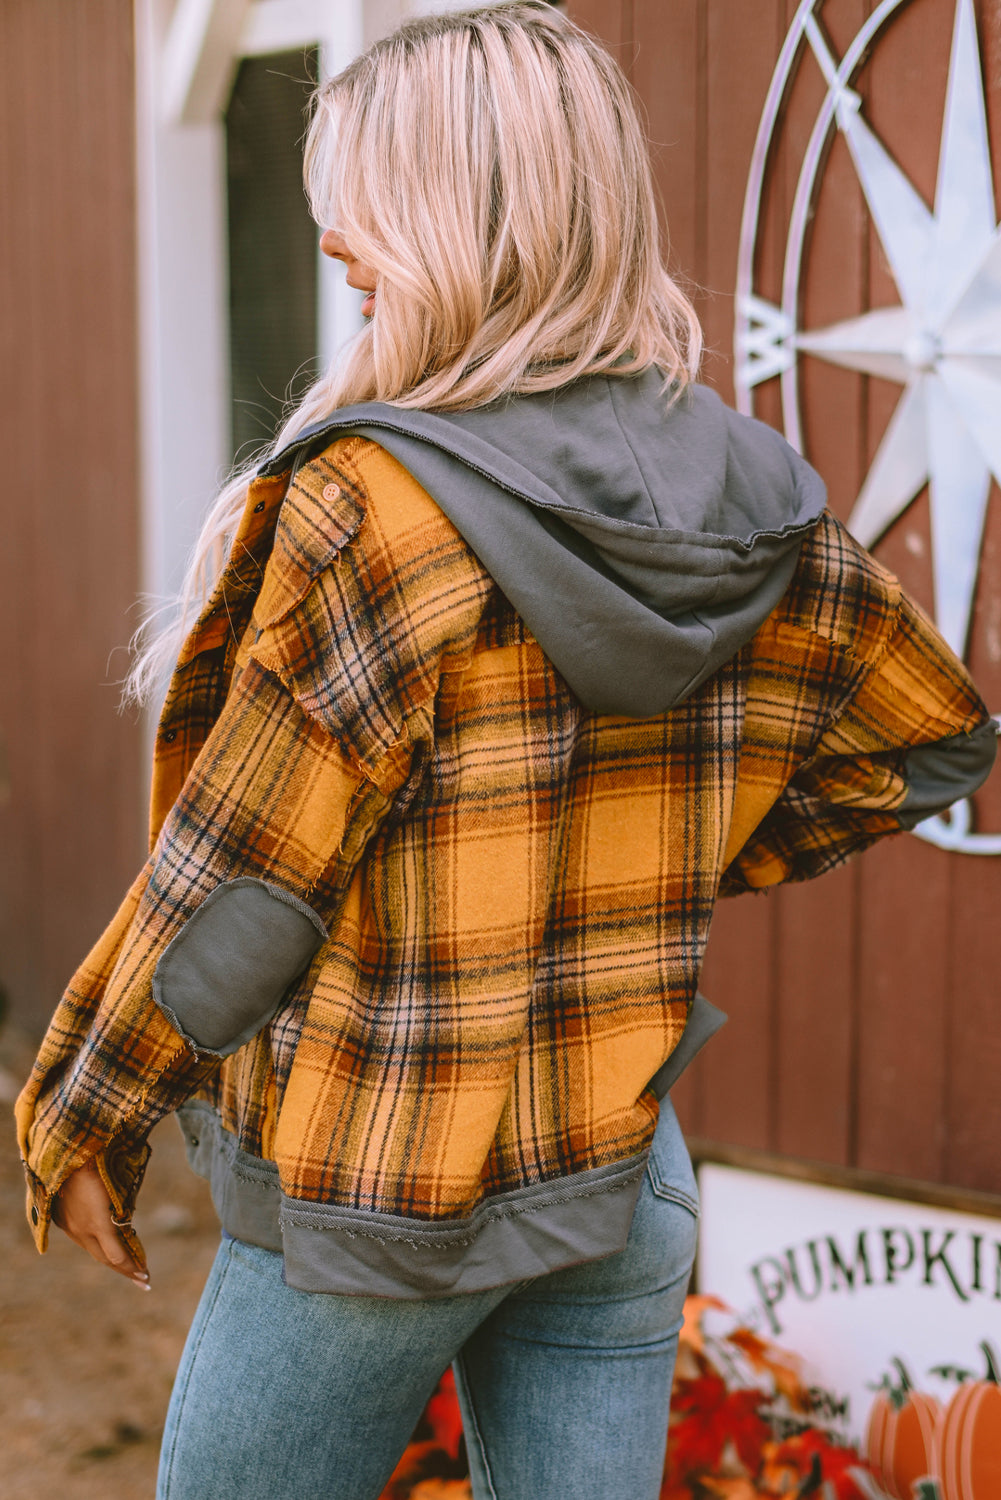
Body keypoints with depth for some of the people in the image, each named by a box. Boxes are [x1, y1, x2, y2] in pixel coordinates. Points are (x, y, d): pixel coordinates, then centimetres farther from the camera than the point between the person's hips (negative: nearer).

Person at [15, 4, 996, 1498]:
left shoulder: (377, 510, -20)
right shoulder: (753, 504, -2)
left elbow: (233, 889, -16)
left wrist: (81, 1121, -1)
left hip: (374, 1193, -5)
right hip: (623, 1179, 5)